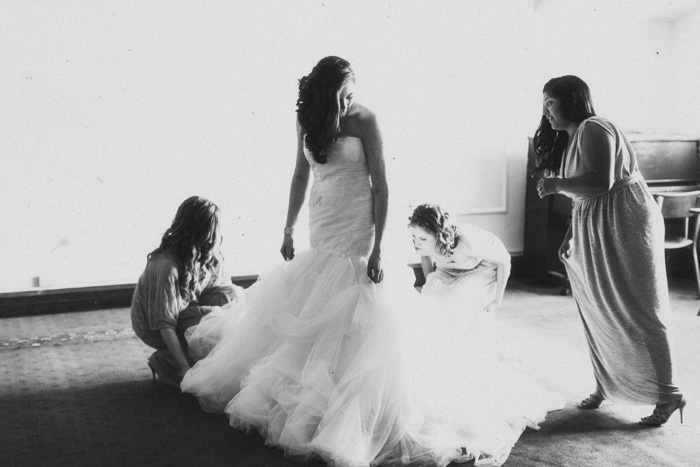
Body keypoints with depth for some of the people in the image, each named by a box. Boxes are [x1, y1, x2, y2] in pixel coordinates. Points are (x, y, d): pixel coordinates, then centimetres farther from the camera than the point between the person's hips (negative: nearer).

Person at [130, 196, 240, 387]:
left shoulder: (209, 254, -9)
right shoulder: (165, 266, -32)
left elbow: (223, 287, -2)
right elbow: (164, 324, -30)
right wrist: (185, 366, -32)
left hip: (186, 310, 7)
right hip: (153, 327, -7)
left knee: (233, 293, -15)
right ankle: (163, 361, -8)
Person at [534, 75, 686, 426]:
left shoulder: (592, 130, -14)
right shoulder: (569, 138, 16)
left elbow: (600, 183, -28)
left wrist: (556, 184, -20)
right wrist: (570, 236, 12)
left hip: (624, 229, -10)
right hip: (594, 235, 10)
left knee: (637, 312, -5)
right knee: (597, 313, 12)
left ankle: (668, 395, 5)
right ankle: (606, 387, 24)